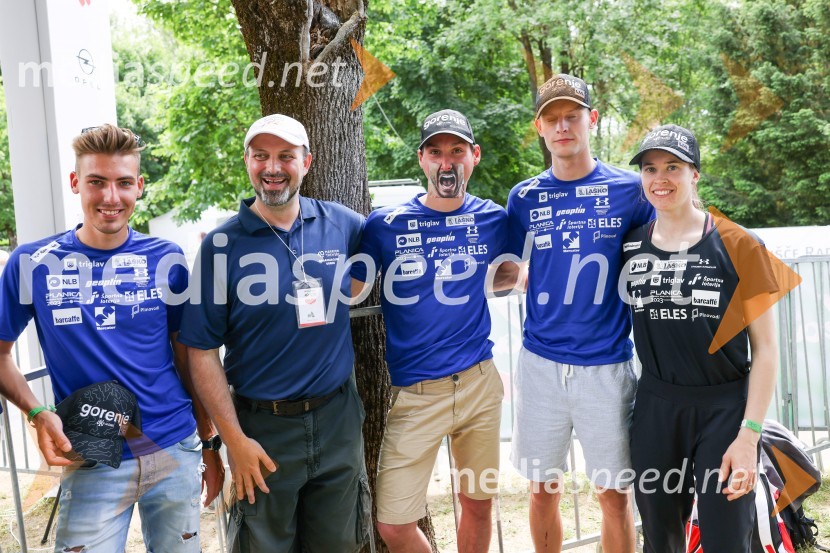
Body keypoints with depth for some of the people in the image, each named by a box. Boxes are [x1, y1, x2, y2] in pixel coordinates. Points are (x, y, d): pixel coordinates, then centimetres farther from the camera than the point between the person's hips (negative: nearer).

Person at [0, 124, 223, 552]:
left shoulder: (166, 260, -1)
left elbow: (188, 358, 7)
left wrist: (210, 443, 7)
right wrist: (38, 414, -12)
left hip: (175, 452, 2)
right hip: (91, 463, -1)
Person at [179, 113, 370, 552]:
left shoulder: (341, 224, 0)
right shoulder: (223, 244, -8)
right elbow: (202, 350, -8)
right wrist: (235, 439, -11)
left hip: (338, 418, 3)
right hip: (263, 428, -2)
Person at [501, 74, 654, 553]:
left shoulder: (629, 190, -1)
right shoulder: (524, 198, 4)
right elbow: (510, 272, 14)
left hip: (607, 365, -1)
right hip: (541, 363, 2)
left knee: (614, 493, 7)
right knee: (543, 490, 12)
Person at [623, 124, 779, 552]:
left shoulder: (738, 247, -7)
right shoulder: (630, 246, 2)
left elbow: (765, 347, -6)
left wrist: (749, 434, -12)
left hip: (725, 408, -3)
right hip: (655, 408, 3)